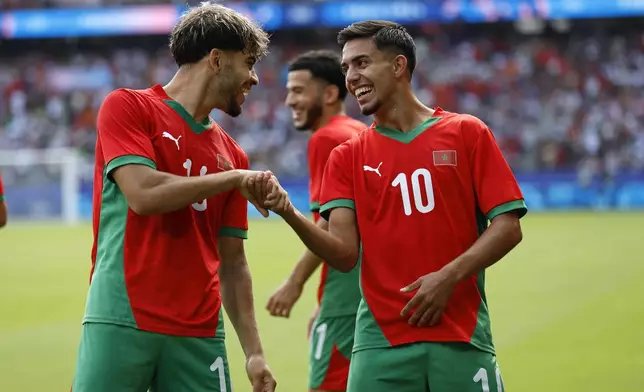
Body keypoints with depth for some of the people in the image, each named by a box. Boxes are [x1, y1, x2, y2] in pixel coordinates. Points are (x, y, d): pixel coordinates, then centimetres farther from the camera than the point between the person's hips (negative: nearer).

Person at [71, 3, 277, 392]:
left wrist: (254, 352, 7)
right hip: (121, 323, -4)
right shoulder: (127, 107, 1)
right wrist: (236, 178, -5)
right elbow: (143, 195, -14)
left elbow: (232, 264, 15)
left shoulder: (232, 154, 14)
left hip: (200, 334, 5)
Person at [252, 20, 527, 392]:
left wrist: (448, 277, -13)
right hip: (381, 341, 1)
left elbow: (508, 227, 0)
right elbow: (344, 253, -1)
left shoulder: (467, 133, 5)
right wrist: (289, 213, -18)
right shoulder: (348, 156, 10)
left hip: (461, 338, -1)